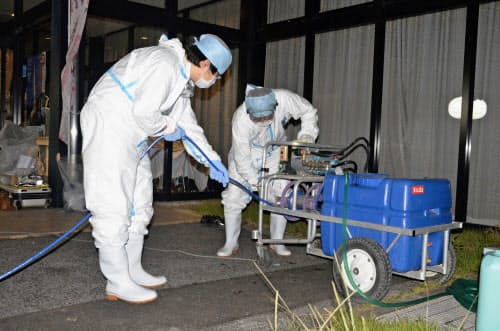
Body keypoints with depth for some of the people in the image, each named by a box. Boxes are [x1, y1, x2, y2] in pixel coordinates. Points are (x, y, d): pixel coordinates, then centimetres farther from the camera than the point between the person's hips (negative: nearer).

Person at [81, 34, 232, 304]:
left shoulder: (182, 80, 16)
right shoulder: (164, 64, -18)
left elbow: (188, 125, 21)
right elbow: (144, 112, -26)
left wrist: (212, 161, 20)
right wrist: (168, 128, -6)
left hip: (132, 137, 11)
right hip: (108, 129, -11)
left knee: (138, 205, 13)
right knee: (114, 206, -8)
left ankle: (132, 272, 23)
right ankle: (118, 284, -1)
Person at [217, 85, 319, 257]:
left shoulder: (284, 99, -32)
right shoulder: (241, 119, -37)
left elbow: (309, 111, -12)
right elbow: (242, 158, -28)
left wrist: (306, 134, -25)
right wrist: (257, 183, -26)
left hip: (274, 152, 3)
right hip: (247, 152, -2)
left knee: (281, 195, -4)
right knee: (234, 196, -6)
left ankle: (277, 242, 10)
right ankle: (230, 243, 8)